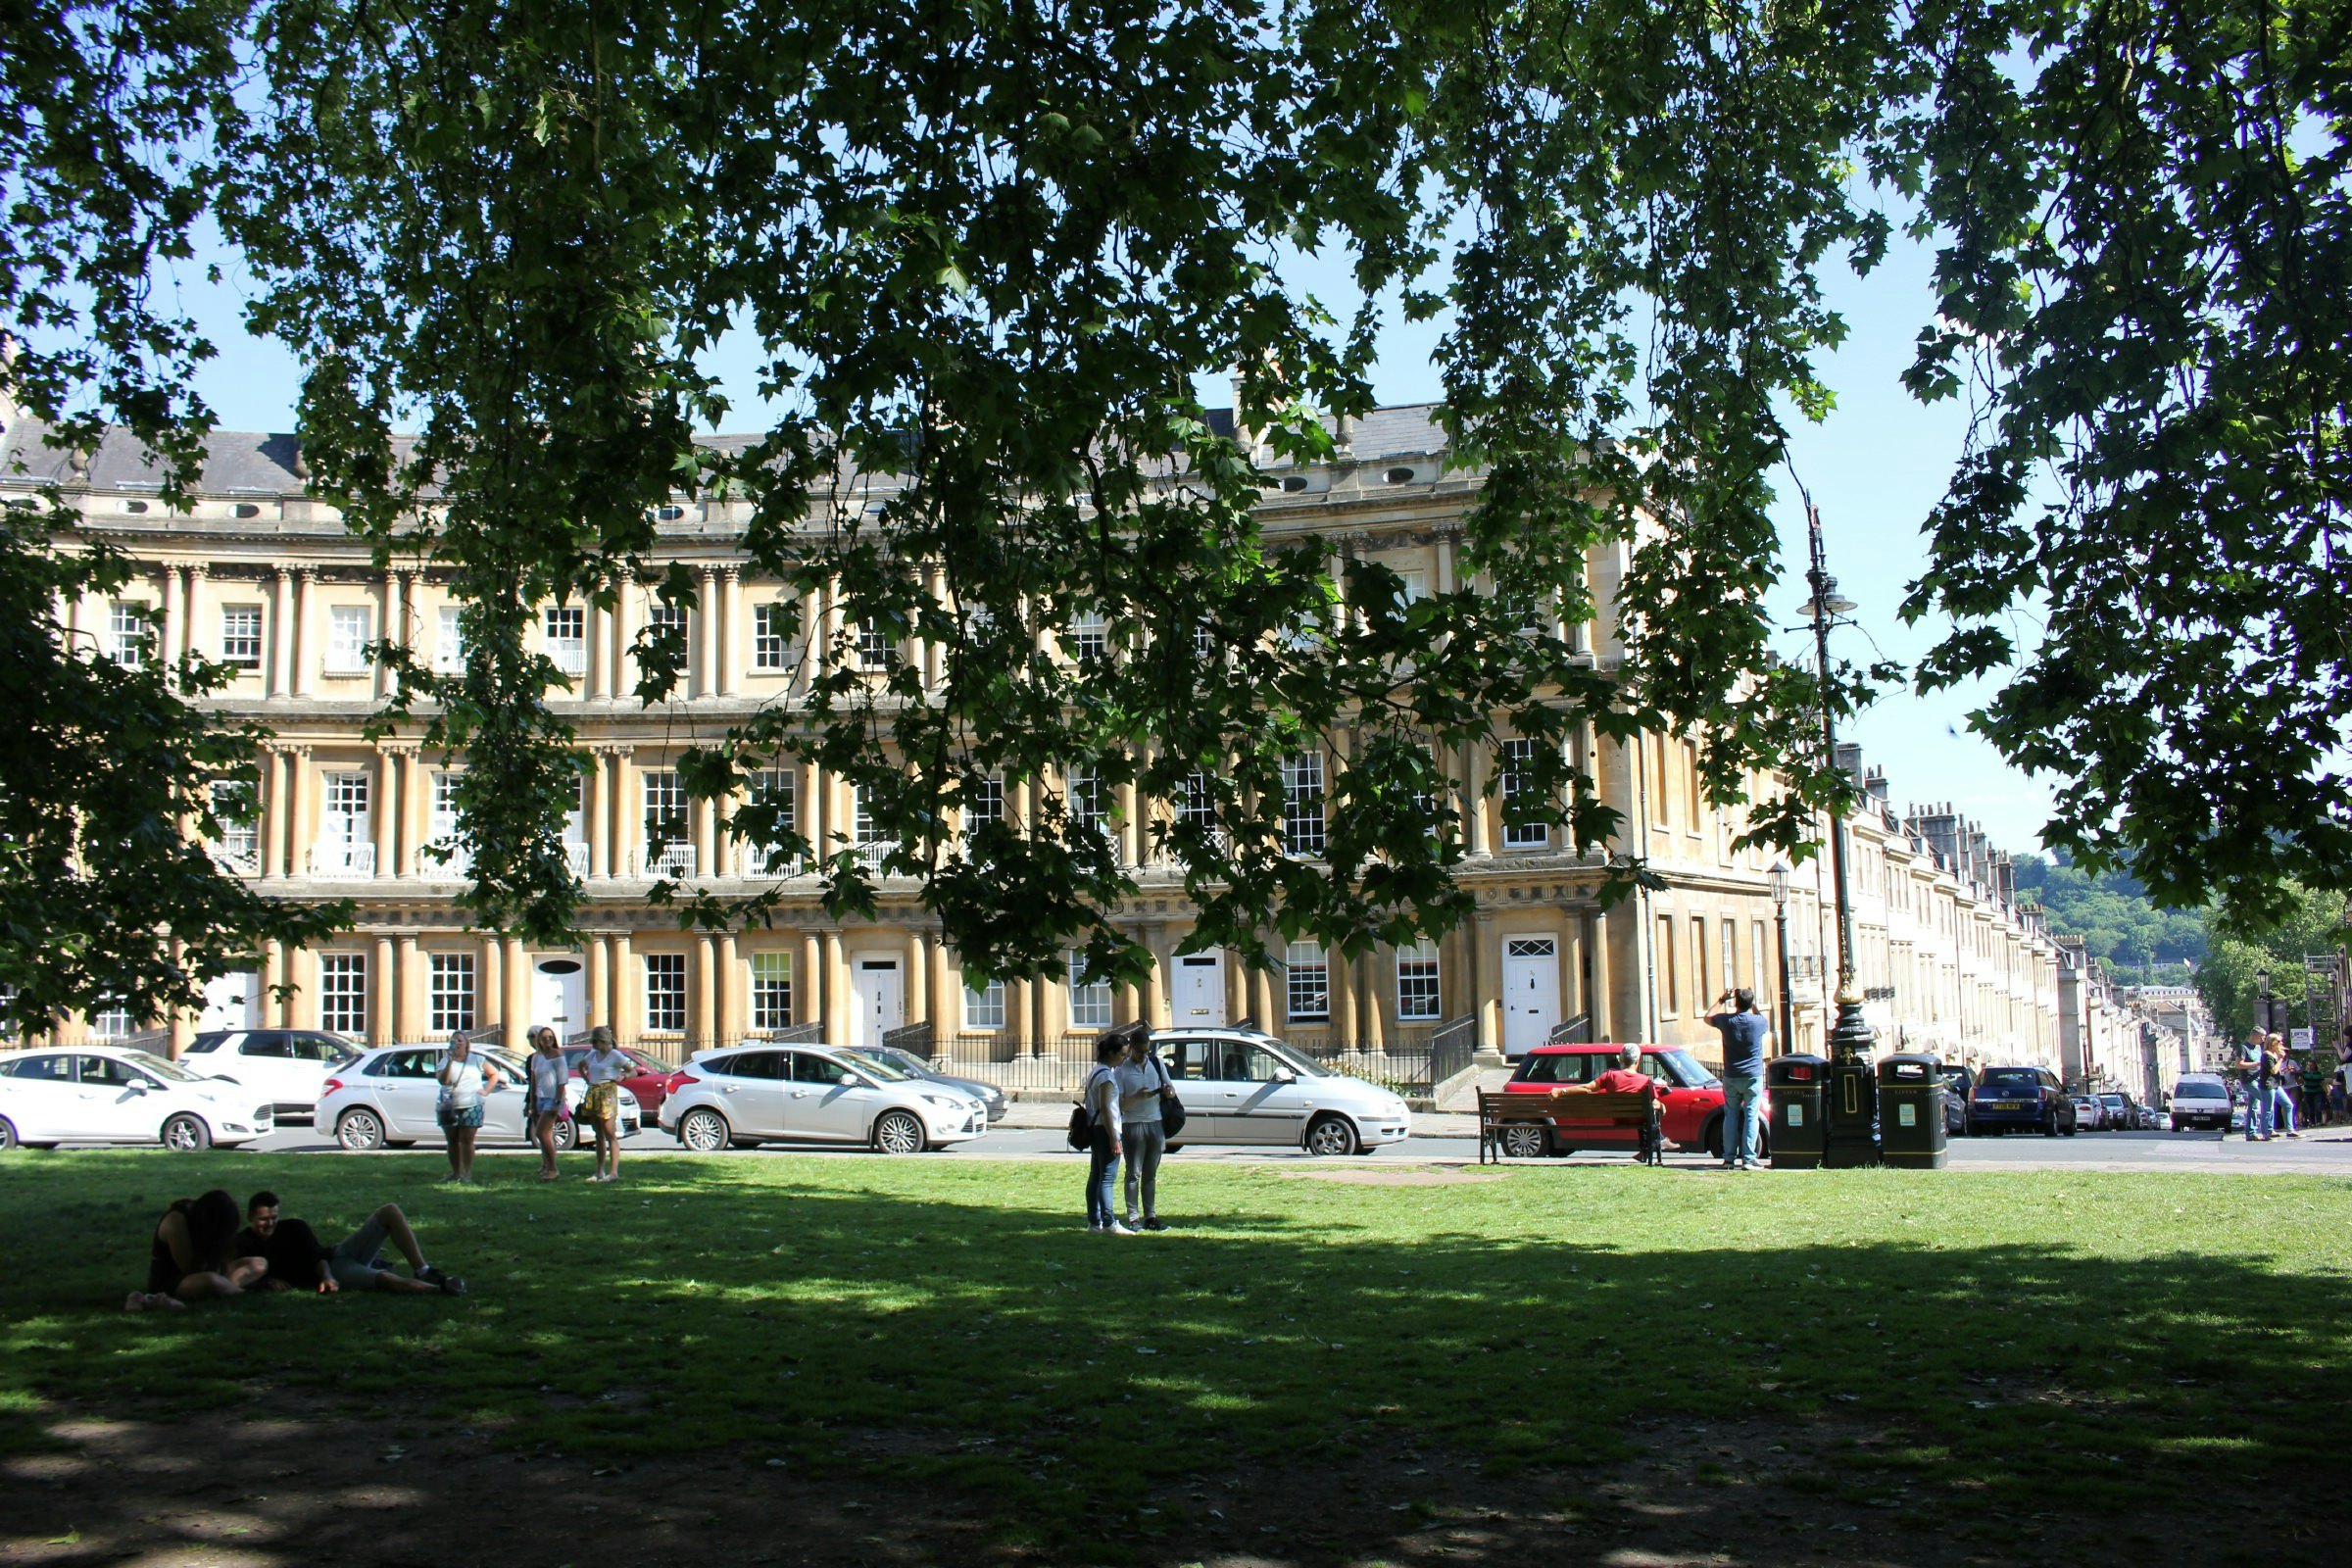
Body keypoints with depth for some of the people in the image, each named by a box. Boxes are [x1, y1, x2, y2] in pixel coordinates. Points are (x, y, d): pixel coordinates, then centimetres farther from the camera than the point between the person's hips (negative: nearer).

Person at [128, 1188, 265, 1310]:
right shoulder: (176, 1221, -24)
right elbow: (189, 1268, -22)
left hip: (198, 1274, 9)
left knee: (260, 1265, -1)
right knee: (211, 1281, -42)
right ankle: (240, 1291, -13)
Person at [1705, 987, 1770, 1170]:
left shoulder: (1726, 1020, -5)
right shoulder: (1759, 1021, -8)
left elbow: (1707, 1017, 18)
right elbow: (1768, 1027, 19)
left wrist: (1721, 1000, 26)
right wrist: (1754, 1006, 22)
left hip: (1730, 1077, 2)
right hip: (1753, 1076, -2)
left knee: (1730, 1116, 9)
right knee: (1751, 1116, -2)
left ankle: (1729, 1158, 8)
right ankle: (1748, 1159, -9)